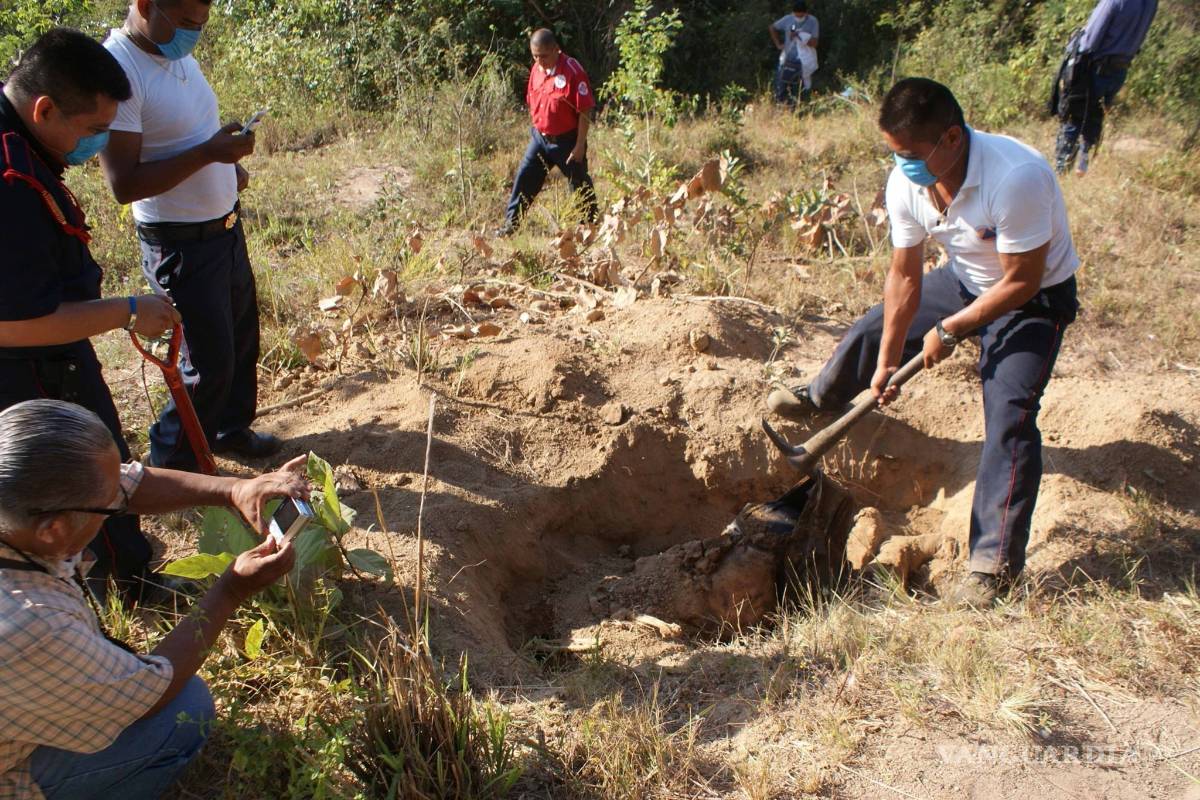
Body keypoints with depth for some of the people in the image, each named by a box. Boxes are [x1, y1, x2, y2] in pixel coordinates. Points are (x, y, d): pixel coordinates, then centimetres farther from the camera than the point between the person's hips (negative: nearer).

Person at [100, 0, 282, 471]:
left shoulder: (178, 54, 4)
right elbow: (124, 184, -26)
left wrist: (229, 163, 1)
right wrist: (207, 153, -29)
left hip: (226, 227, 9)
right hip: (181, 243, -9)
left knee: (242, 338, 21)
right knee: (210, 362, 0)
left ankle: (231, 428, 42)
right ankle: (171, 462, 21)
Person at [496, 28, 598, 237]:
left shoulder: (573, 71, -18)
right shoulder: (536, 69, 3)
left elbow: (585, 111, -17)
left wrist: (579, 145, -17)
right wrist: (535, 131, 16)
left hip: (566, 141, -6)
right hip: (539, 137, 6)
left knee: (580, 185, 7)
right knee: (524, 178, 5)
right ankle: (511, 224, 13)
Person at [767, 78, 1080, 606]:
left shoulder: (1016, 179, -39)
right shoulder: (907, 184, -19)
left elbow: (1021, 282, -29)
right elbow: (904, 276, -10)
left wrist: (949, 330, -21)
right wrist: (886, 363, -7)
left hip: (1034, 300, -6)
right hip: (967, 281, 6)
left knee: (1009, 418, -18)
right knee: (874, 329, 12)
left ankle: (996, 562, -9)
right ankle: (821, 400, 46)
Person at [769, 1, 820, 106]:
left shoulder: (813, 21, -6)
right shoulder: (788, 19, -1)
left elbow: (815, 43, -11)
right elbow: (771, 28, 14)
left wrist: (800, 36, -22)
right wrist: (778, 44, 6)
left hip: (805, 61, -2)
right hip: (788, 59, 2)